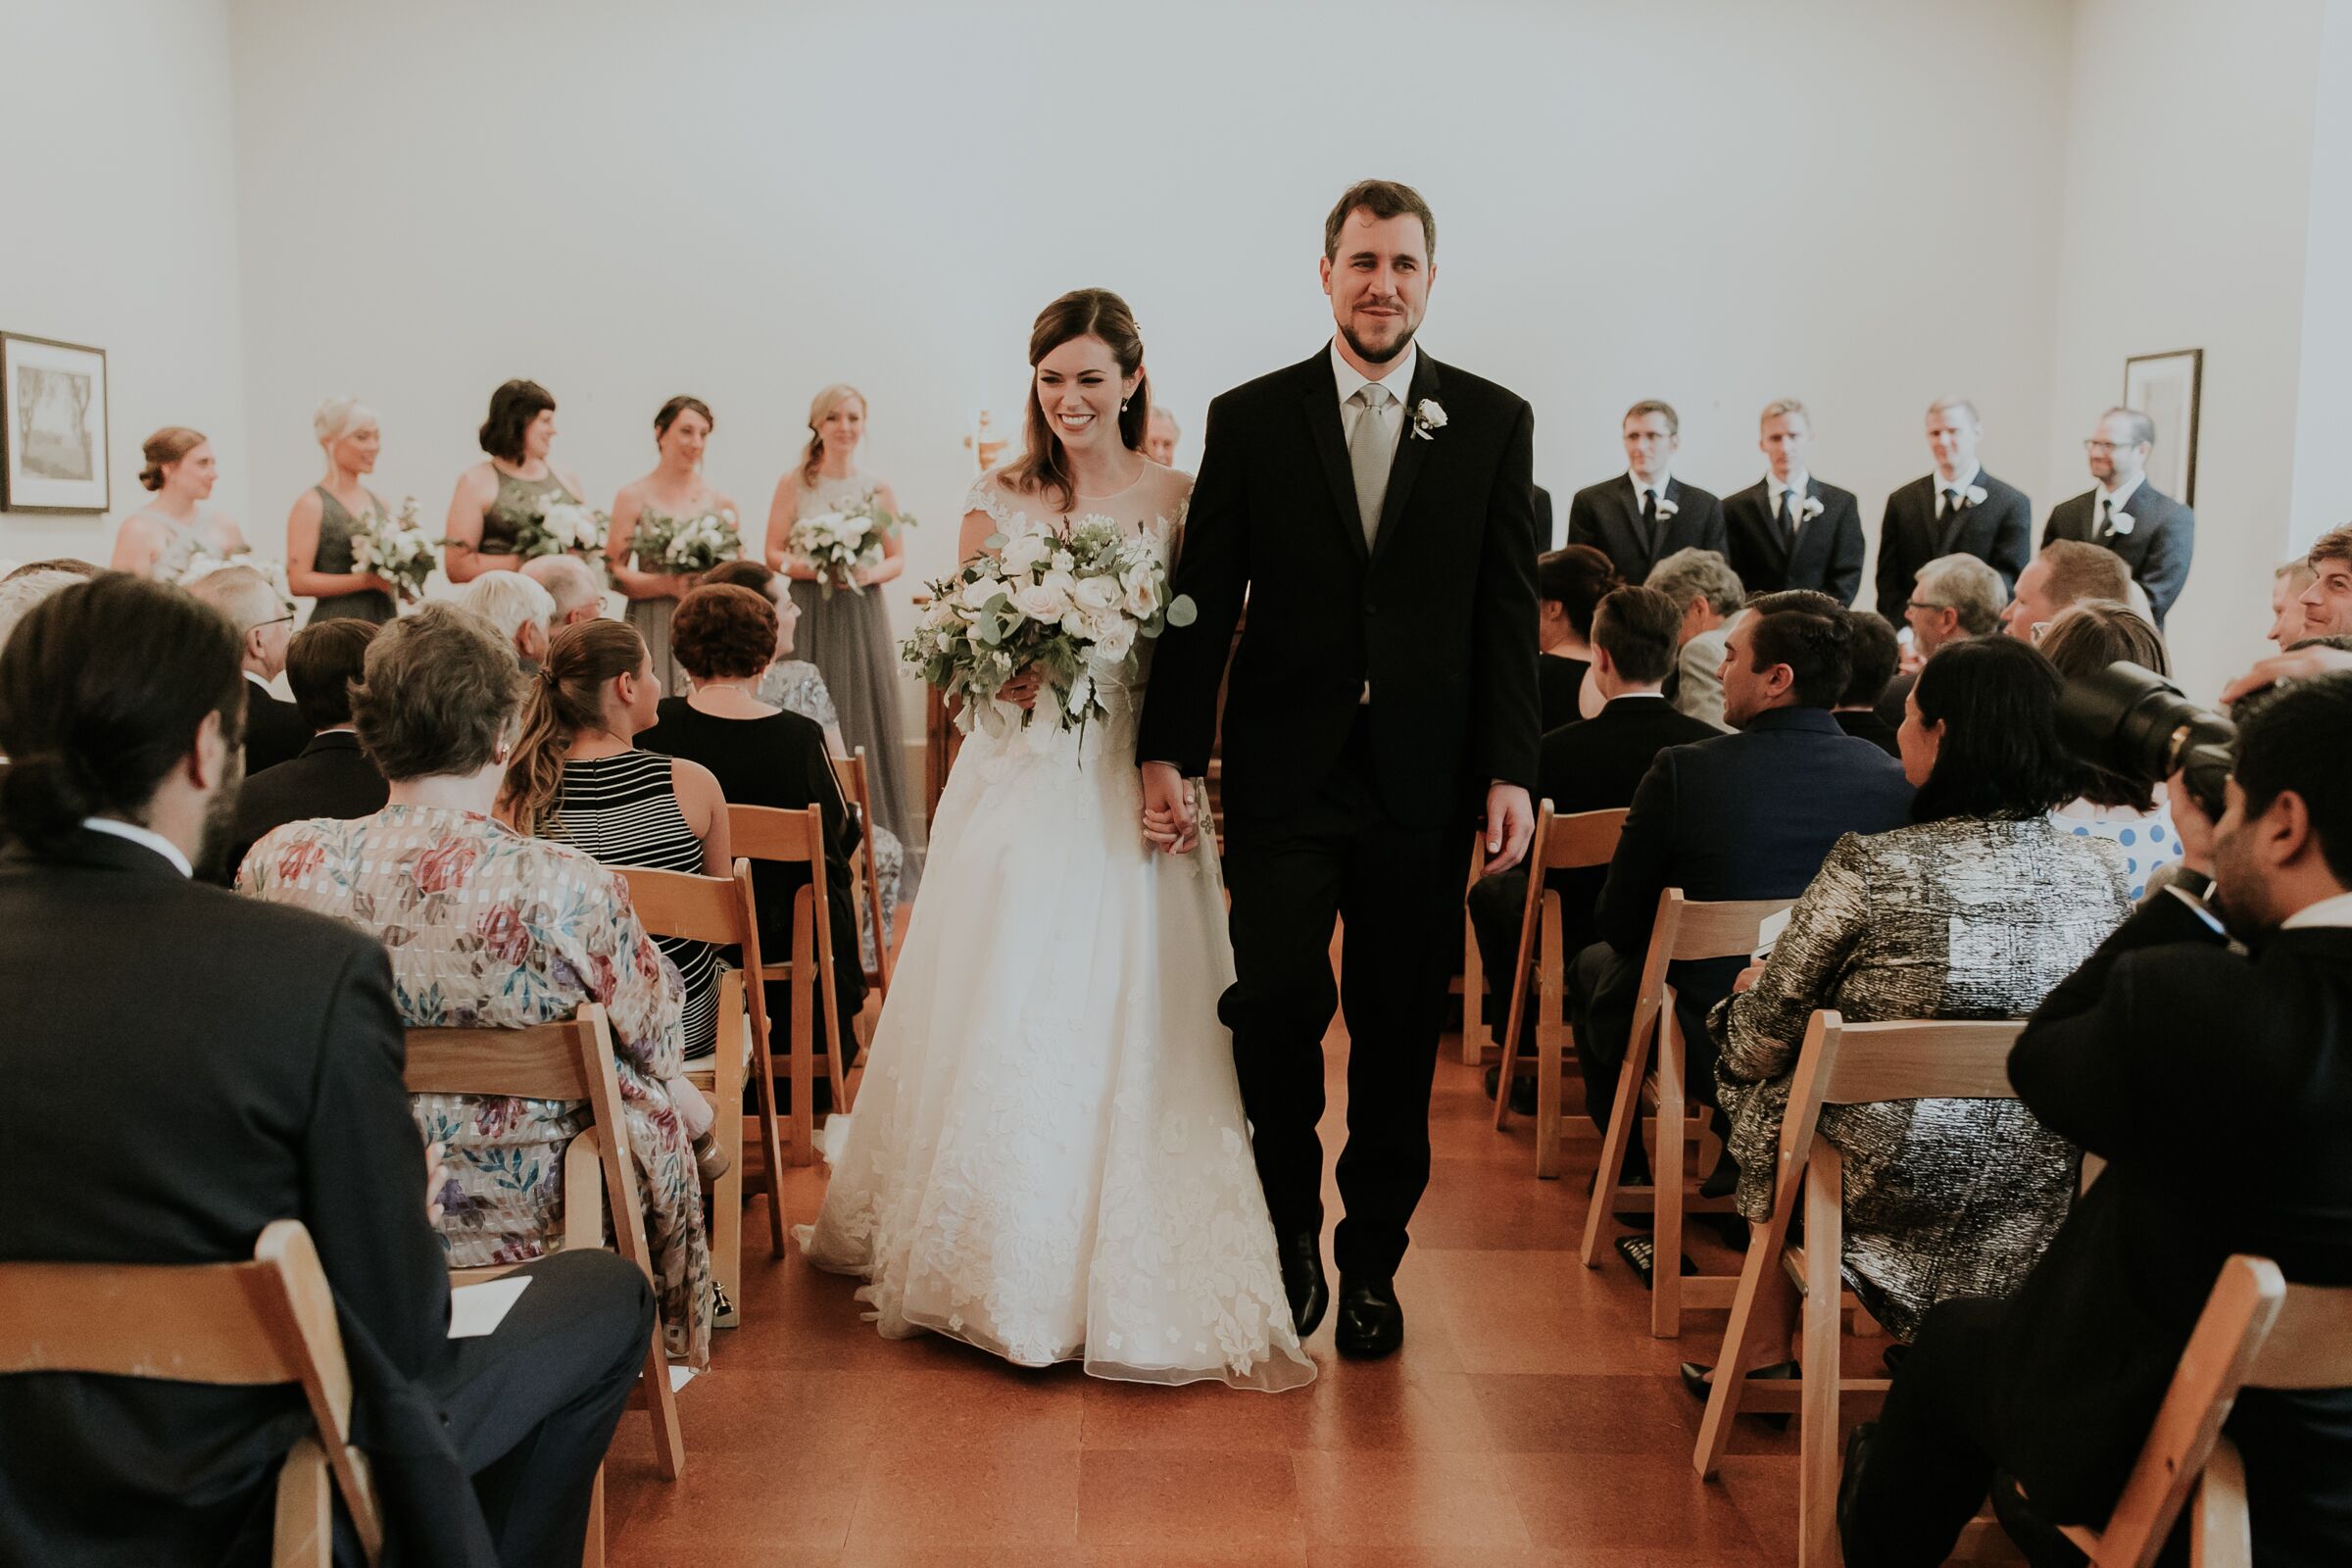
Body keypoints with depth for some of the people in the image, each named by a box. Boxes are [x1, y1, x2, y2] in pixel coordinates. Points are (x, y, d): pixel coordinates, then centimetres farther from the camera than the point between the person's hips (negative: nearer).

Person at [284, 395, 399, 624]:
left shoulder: (379, 502, 14)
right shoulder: (312, 504, -3)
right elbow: (298, 581, -11)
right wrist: (366, 581, -17)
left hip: (386, 622, 5)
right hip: (337, 627, -5)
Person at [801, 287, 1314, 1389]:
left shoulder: (1177, 500, 2)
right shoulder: (1000, 498, 6)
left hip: (1129, 789, -1)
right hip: (1017, 784, 2)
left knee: (1123, 1025, 1)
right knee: (996, 1024, 5)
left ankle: (1131, 1280, 17)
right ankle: (993, 1264, 23)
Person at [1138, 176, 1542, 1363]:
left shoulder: (1494, 422, 5)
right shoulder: (1249, 419, 4)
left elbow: (1509, 611, 2)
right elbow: (1203, 598, 2)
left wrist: (1510, 771, -5)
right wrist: (1168, 748, -6)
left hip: (1425, 777, 1)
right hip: (1284, 771, 0)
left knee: (1398, 1032, 9)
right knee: (1272, 1010, 0)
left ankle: (1372, 1259, 25)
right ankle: (1288, 1235, 23)